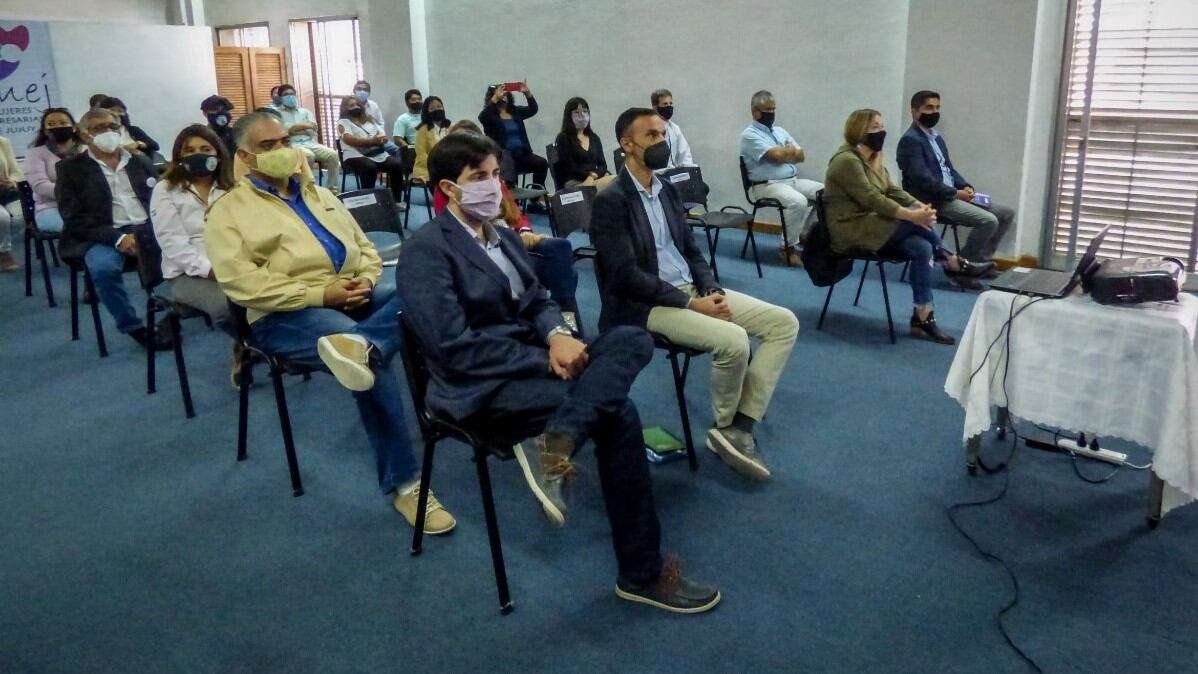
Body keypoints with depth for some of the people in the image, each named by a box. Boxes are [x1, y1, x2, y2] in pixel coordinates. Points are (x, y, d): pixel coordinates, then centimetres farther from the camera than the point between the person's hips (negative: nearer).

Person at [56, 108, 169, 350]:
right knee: (104, 267, -36)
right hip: (103, 237, -3)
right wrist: (117, 238, -18)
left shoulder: (141, 161, 19)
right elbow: (74, 218, -3)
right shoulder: (70, 168, 7)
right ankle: (133, 327, -16)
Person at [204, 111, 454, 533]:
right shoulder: (228, 211, 4)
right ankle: (403, 481, -21)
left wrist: (366, 280, -2)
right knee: (374, 365, -31)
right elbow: (241, 283, -11)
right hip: (287, 313, -6)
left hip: (355, 297, 6)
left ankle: (359, 345, -48)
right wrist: (320, 294, -18)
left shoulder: (320, 195, 23)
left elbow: (365, 248, 23)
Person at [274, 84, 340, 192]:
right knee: (308, 155, -38)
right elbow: (284, 129, -9)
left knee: (332, 154, -22)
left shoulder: (305, 111, 22)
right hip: (292, 145, -4)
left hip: (310, 143, 4)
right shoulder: (277, 113, 10)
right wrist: (305, 125, -1)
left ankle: (332, 189, -17)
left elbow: (312, 128, 5)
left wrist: (294, 128, -5)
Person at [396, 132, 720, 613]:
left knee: (633, 339, -18)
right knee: (617, 414, -23)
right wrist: (547, 359, -19)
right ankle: (642, 573, -16)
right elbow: (456, 348, -20)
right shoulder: (424, 251, -12)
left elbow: (536, 303, 14)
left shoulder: (504, 237, 15)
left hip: (529, 361, 8)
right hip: (481, 388, -8)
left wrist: (558, 336, -11)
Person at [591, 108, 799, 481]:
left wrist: (712, 291, -5)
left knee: (784, 322, -4)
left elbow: (691, 251, 16)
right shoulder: (610, 201, -11)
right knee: (733, 340, -30)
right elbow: (626, 276, -19)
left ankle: (740, 427, -8)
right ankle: (725, 426, -1)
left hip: (692, 289, 9)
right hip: (646, 304, -8)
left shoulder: (668, 191, 14)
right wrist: (691, 304, -19)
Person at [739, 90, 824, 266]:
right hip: (767, 185, -8)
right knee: (798, 201, -33)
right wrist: (790, 151, 2)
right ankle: (788, 247, -16)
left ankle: (804, 232, 9)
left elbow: (801, 155, 11)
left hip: (793, 181, 8)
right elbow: (776, 155, -18)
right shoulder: (749, 134, -6)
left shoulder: (780, 131, 19)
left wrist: (783, 153, -7)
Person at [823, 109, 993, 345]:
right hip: (852, 231, -9)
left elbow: (892, 191, 6)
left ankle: (922, 318, -16)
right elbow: (872, 200, -23)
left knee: (922, 248, -16)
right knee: (916, 222, -24)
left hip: (872, 227, 9)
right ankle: (956, 264, -3)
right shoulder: (847, 161, -15)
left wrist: (920, 206, -12)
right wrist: (912, 215, -27)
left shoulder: (873, 160, 16)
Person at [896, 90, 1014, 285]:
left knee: (1007, 214, 4)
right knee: (989, 220, -23)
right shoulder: (910, 140, -11)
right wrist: (955, 193, -18)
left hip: (952, 196, 10)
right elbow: (921, 178, -20)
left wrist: (966, 187, 1)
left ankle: (980, 261, 8)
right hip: (934, 200, -10)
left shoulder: (937, 138, 20)